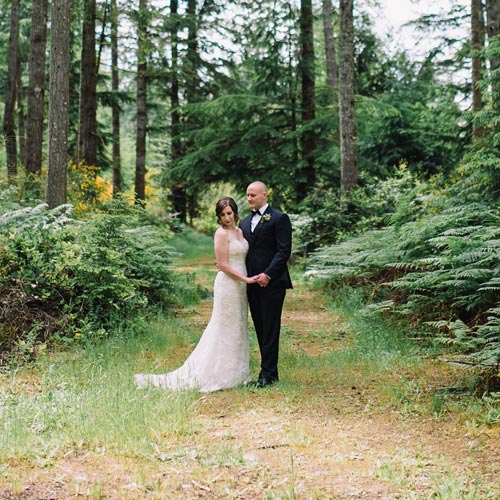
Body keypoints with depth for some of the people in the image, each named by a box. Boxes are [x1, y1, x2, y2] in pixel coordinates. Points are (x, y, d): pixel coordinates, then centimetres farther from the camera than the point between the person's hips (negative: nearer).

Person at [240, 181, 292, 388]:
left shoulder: (279, 218, -4)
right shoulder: (245, 222, 17)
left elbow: (284, 250, -11)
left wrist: (268, 274, -18)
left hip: (272, 283, -7)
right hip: (252, 283, 7)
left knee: (270, 329, -4)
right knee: (260, 329, 9)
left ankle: (267, 373, -1)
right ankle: (270, 371, 15)